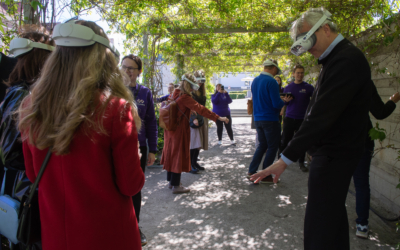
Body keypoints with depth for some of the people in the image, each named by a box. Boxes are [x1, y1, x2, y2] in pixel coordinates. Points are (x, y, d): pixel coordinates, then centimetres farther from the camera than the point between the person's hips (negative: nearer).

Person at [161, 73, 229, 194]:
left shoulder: (176, 94, 5)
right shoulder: (185, 98, -21)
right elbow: (200, 109, -26)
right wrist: (218, 117, -26)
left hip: (170, 129, 9)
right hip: (179, 130, -9)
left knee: (171, 154, 15)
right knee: (179, 156, 0)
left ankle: (171, 181, 28)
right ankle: (176, 186, 8)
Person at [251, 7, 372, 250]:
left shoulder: (347, 59, -21)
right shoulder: (339, 56, 11)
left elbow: (321, 115, -28)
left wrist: (286, 159, -28)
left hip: (333, 156, -10)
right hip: (332, 152, 10)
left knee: (319, 228, -3)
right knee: (334, 211, 23)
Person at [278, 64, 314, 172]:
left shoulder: (308, 87, 2)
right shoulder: (288, 87, 7)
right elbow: (284, 102, 13)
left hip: (302, 119, -1)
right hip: (289, 118, 1)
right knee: (285, 140, 3)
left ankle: (301, 163, 18)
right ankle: (280, 158, 21)